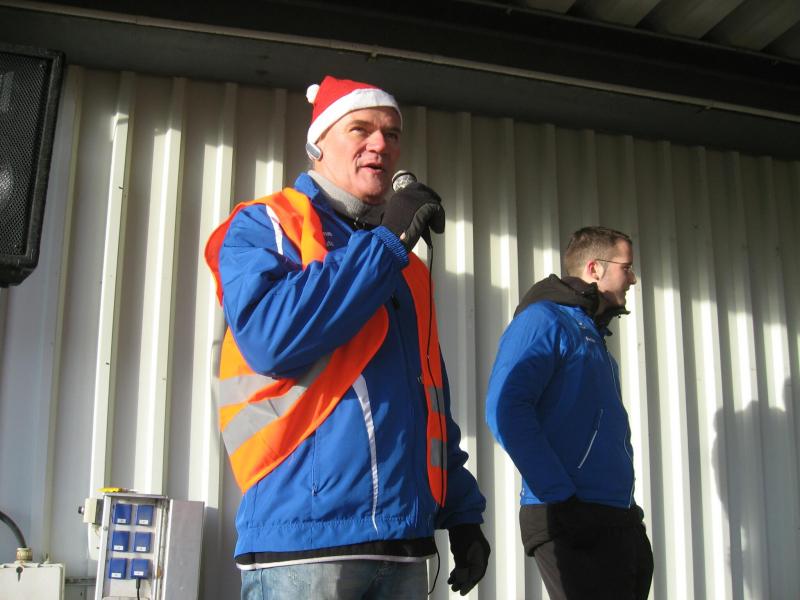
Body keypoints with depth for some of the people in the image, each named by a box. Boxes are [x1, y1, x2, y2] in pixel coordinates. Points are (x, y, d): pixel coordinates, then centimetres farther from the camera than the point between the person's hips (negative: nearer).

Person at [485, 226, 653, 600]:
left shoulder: (594, 336, 23)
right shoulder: (543, 319, -5)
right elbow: (505, 408, -20)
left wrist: (626, 506, 14)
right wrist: (563, 499, -22)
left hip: (620, 522, 9)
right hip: (575, 525, -9)